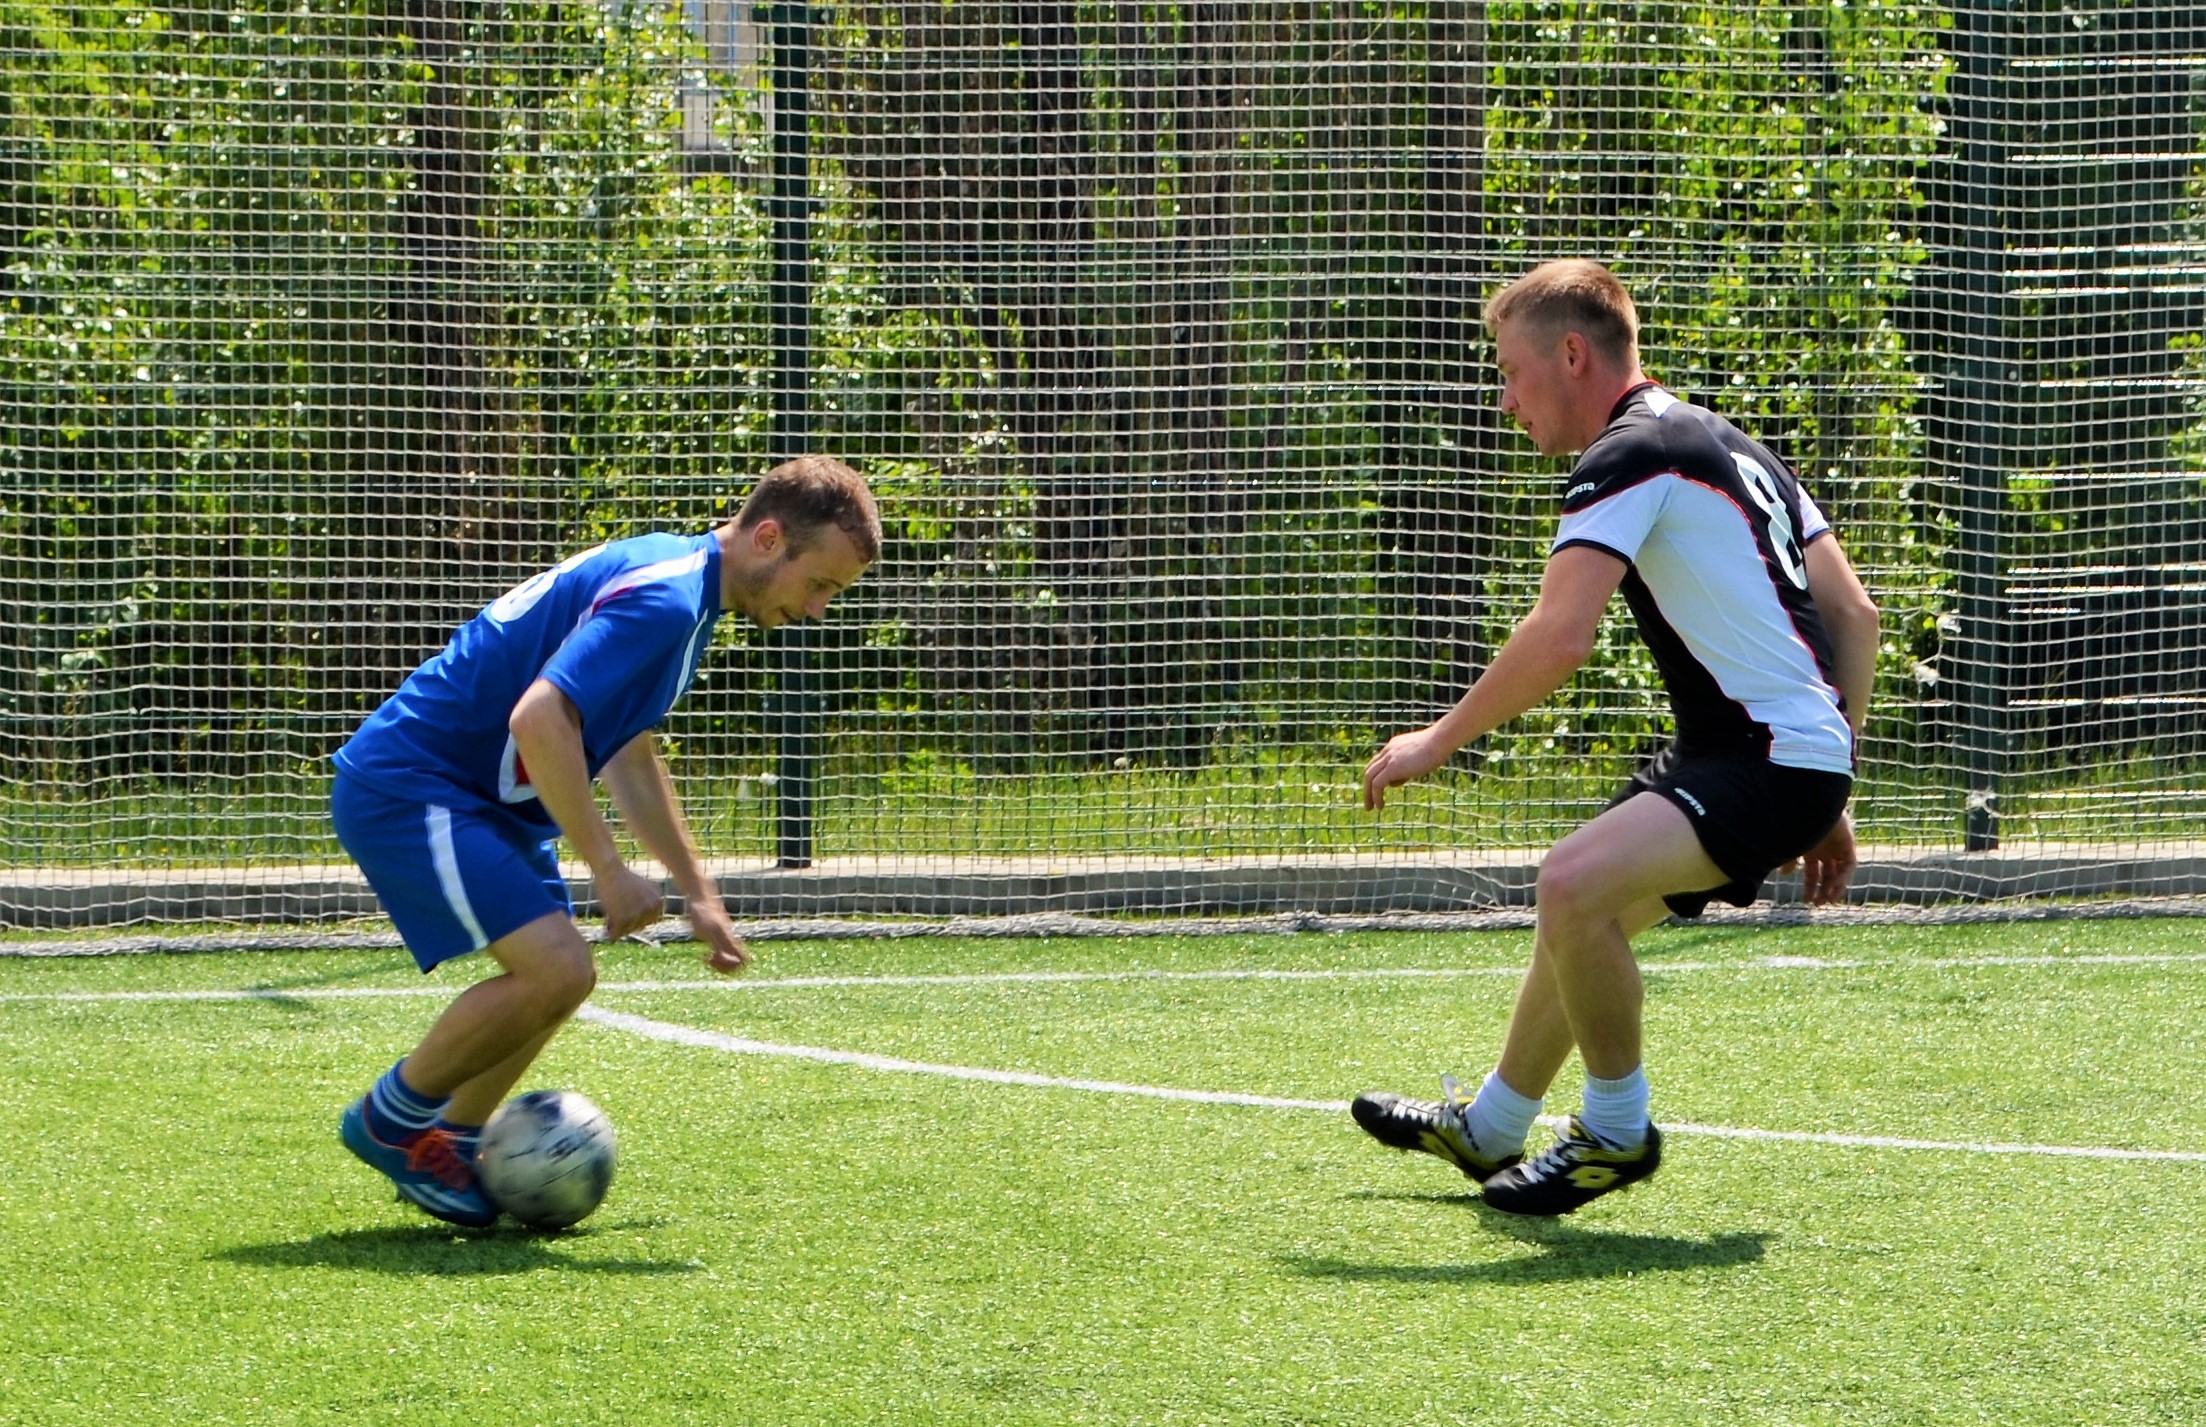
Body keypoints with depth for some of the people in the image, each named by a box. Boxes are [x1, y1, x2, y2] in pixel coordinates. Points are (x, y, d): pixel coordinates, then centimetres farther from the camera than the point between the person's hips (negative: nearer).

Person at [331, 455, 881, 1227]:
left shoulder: (683, 588, 14)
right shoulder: (661, 597, -21)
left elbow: (629, 758, 27)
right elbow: (538, 719, -31)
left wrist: (697, 893, 26)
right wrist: (609, 870, -25)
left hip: (484, 799, 11)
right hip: (406, 786, -11)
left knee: (559, 976, 12)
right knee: (555, 968, -18)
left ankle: (449, 1150, 22)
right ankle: (390, 1119, -1)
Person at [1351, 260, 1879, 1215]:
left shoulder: (1628, 456, -12)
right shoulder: (1727, 446, 19)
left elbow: (1558, 640, -22)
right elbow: (1853, 615, 21)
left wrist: (1440, 741, -9)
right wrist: (1827, 804, 24)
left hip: (1774, 759, -11)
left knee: (1574, 885, -29)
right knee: (1575, 911, 25)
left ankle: (1617, 1132, -10)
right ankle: (1487, 1129, 45)